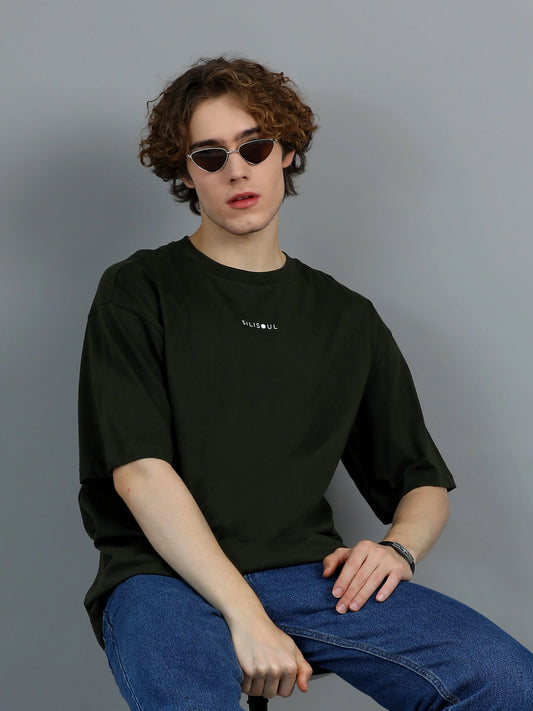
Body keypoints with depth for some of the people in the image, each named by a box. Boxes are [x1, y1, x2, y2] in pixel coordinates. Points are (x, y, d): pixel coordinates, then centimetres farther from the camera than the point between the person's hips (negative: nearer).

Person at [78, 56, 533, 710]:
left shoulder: (348, 320, 17)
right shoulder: (137, 293, 5)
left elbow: (424, 482, 20)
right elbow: (140, 473, -8)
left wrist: (399, 547, -4)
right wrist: (246, 616, -18)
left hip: (308, 573, 4)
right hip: (167, 575, -3)